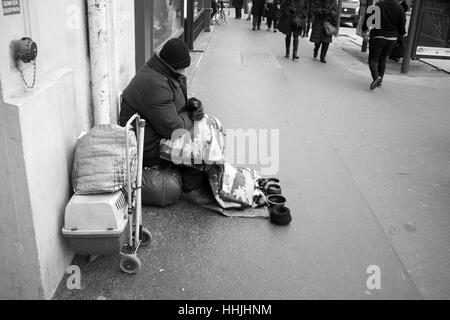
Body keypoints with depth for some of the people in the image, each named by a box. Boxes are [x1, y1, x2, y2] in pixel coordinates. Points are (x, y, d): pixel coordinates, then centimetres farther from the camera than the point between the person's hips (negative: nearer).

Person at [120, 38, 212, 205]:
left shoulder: (162, 73, 3)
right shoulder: (154, 85, -30)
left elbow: (174, 103, 16)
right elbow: (172, 128, -30)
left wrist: (192, 104, -5)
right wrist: (190, 116, -11)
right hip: (149, 149, -11)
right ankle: (191, 188, 3)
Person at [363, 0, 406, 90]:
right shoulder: (400, 8, -4)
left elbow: (368, 19, -3)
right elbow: (402, 24, -2)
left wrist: (364, 30, 13)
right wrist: (401, 35, 16)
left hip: (377, 36, -3)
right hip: (392, 39, 3)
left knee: (373, 59, 2)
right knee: (383, 59, 19)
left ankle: (376, 76, -24)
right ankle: (379, 81, 22)